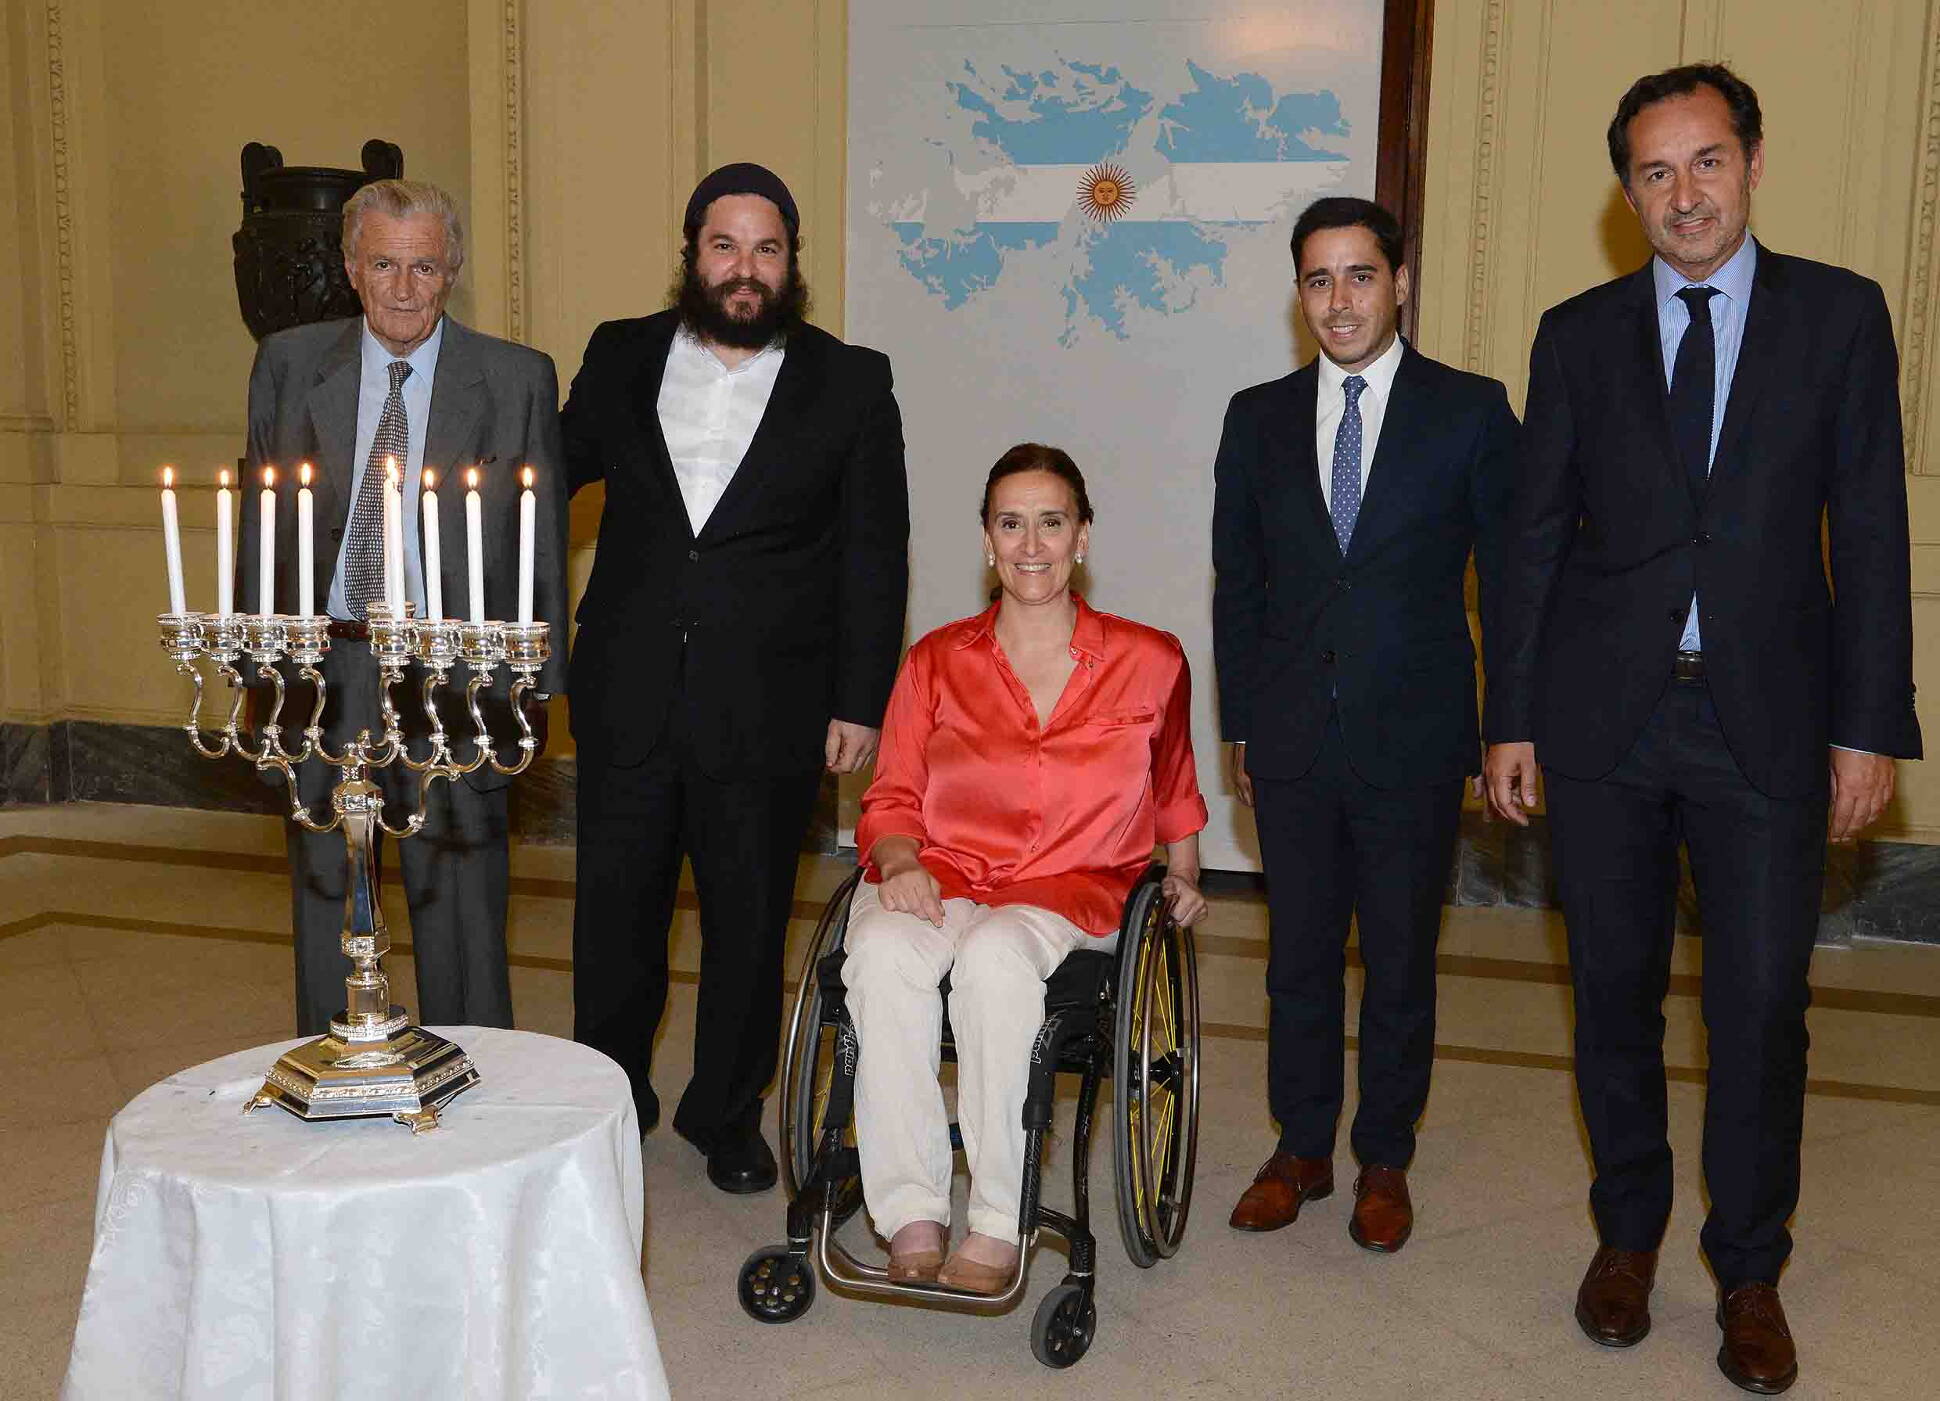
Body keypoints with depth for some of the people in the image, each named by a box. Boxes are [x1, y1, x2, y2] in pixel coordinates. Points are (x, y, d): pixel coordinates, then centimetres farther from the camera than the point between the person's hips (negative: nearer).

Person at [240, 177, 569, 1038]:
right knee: (323, 901, 16)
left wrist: (538, 683, -3)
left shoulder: (519, 379, -2)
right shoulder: (288, 363, 5)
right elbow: (261, 521, 9)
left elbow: (545, 539, 0)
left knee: (461, 905, 9)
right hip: (321, 674, 3)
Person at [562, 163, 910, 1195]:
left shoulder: (851, 383, 1)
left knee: (749, 921, 9)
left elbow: (874, 557, 1)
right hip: (627, 700, 2)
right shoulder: (620, 358, 7)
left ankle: (727, 1114, 29)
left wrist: (859, 704, -4)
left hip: (766, 712, -2)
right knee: (614, 911, 11)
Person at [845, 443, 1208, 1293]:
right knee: (884, 953, -34)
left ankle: (998, 1225, -28)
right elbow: (893, 796, 12)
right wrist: (900, 861, -7)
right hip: (941, 875, 2)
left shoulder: (1150, 662, 10)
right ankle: (912, 1218, -29)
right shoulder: (937, 662, 12)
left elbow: (1172, 784, 29)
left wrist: (1183, 873, 24)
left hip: (1072, 888, -1)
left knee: (994, 956, -37)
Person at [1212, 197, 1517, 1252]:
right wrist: (1240, 724, 7)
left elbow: (1509, 576, 0)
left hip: (1414, 740, -2)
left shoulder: (1470, 412, -2)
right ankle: (1300, 1150, 29)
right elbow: (1237, 583, 10)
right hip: (1291, 740, 2)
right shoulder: (1258, 419, 6)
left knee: (1401, 965, 10)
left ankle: (1385, 1161, 27)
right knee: (1298, 957, 12)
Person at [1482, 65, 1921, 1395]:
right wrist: (1512, 718, 2)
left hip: (1766, 721, -1)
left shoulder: (1840, 314, 4)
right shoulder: (1579, 333, 6)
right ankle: (1628, 1233, 30)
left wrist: (1870, 725, -4)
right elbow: (1536, 535, 6)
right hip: (1602, 719, 1)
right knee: (1614, 988, 10)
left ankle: (1750, 1273, 22)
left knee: (1763, 1006, 2)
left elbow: (1870, 528, 1)